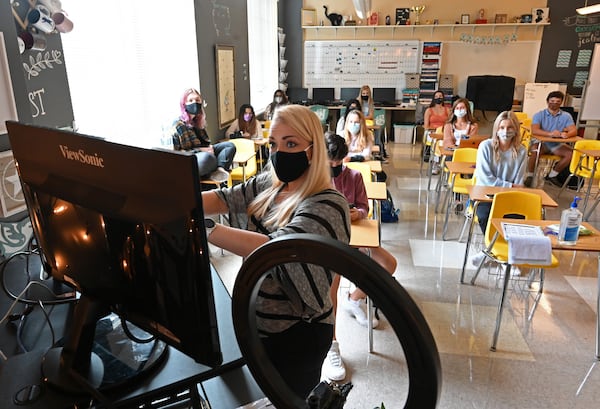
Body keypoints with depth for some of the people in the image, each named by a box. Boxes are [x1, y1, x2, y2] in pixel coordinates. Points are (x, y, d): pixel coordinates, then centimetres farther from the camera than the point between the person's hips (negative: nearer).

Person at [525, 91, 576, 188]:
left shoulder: (566, 116, 1)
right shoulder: (539, 115, -7)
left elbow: (574, 130, -9)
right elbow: (534, 131, -22)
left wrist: (567, 134, -35)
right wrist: (550, 134, -39)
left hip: (557, 144, 4)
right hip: (541, 142, -4)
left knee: (570, 153, -18)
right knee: (535, 151, -34)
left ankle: (552, 175, 1)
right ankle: (529, 176, -15)